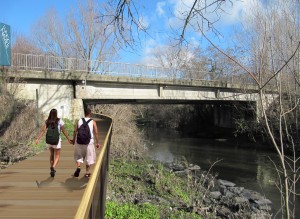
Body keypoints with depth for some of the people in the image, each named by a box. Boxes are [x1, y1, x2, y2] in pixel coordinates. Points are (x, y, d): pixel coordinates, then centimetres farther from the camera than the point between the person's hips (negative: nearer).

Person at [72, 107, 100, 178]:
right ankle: (87, 172, 15)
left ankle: (78, 166, -5)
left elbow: (75, 131, 4)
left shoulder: (79, 121, 2)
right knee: (89, 157, 12)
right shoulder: (93, 122, -3)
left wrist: (73, 140, 17)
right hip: (89, 142, -2)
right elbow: (96, 133, -4)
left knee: (78, 156, 19)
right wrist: (97, 143, 4)